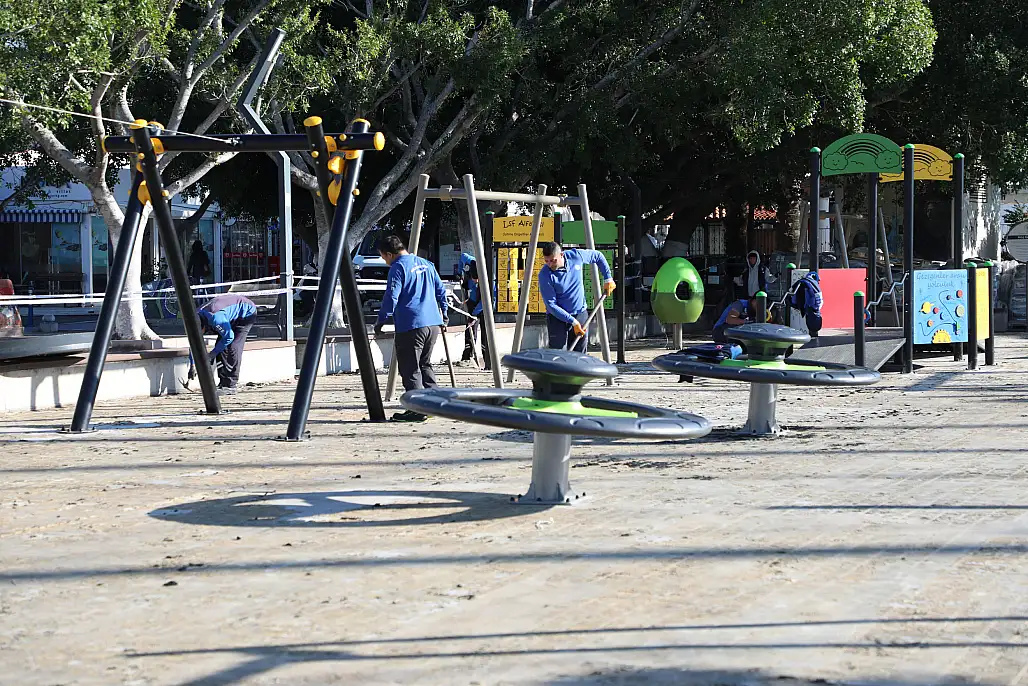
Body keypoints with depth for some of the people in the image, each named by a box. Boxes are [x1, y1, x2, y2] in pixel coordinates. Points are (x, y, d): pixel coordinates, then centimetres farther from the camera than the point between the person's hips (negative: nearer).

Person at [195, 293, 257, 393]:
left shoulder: (215, 318, -38)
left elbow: (229, 337, -29)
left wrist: (212, 354, -22)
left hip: (247, 312, -9)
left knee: (233, 347, -18)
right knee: (220, 346, -1)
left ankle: (231, 385, -16)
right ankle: (223, 382, 5)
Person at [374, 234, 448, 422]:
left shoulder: (398, 267, -8)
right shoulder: (426, 264, 16)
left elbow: (391, 297, -13)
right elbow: (441, 291, 21)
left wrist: (381, 321, -3)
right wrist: (443, 315, 30)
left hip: (410, 325, -8)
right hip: (433, 324, 8)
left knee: (410, 370, -1)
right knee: (425, 365, 20)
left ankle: (418, 410, -3)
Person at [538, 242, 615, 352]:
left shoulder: (576, 256, -11)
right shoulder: (545, 275, -20)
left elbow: (598, 256, 9)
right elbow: (551, 305, -19)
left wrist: (608, 279, 3)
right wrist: (573, 322, -22)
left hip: (580, 314, 4)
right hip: (557, 318, -3)